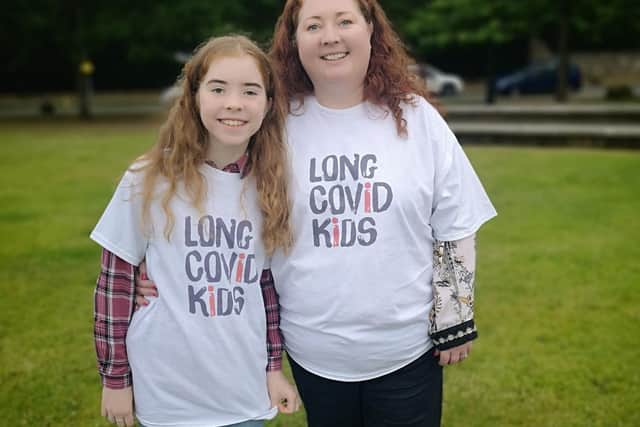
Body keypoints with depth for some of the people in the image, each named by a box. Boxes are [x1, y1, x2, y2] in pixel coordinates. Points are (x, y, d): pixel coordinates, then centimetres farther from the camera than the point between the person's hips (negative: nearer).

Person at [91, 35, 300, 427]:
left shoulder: (268, 187, -2)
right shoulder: (147, 182, -11)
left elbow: (266, 281, 7)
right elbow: (115, 281, -4)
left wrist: (274, 366, 7)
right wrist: (115, 377, -2)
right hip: (166, 394, -2)